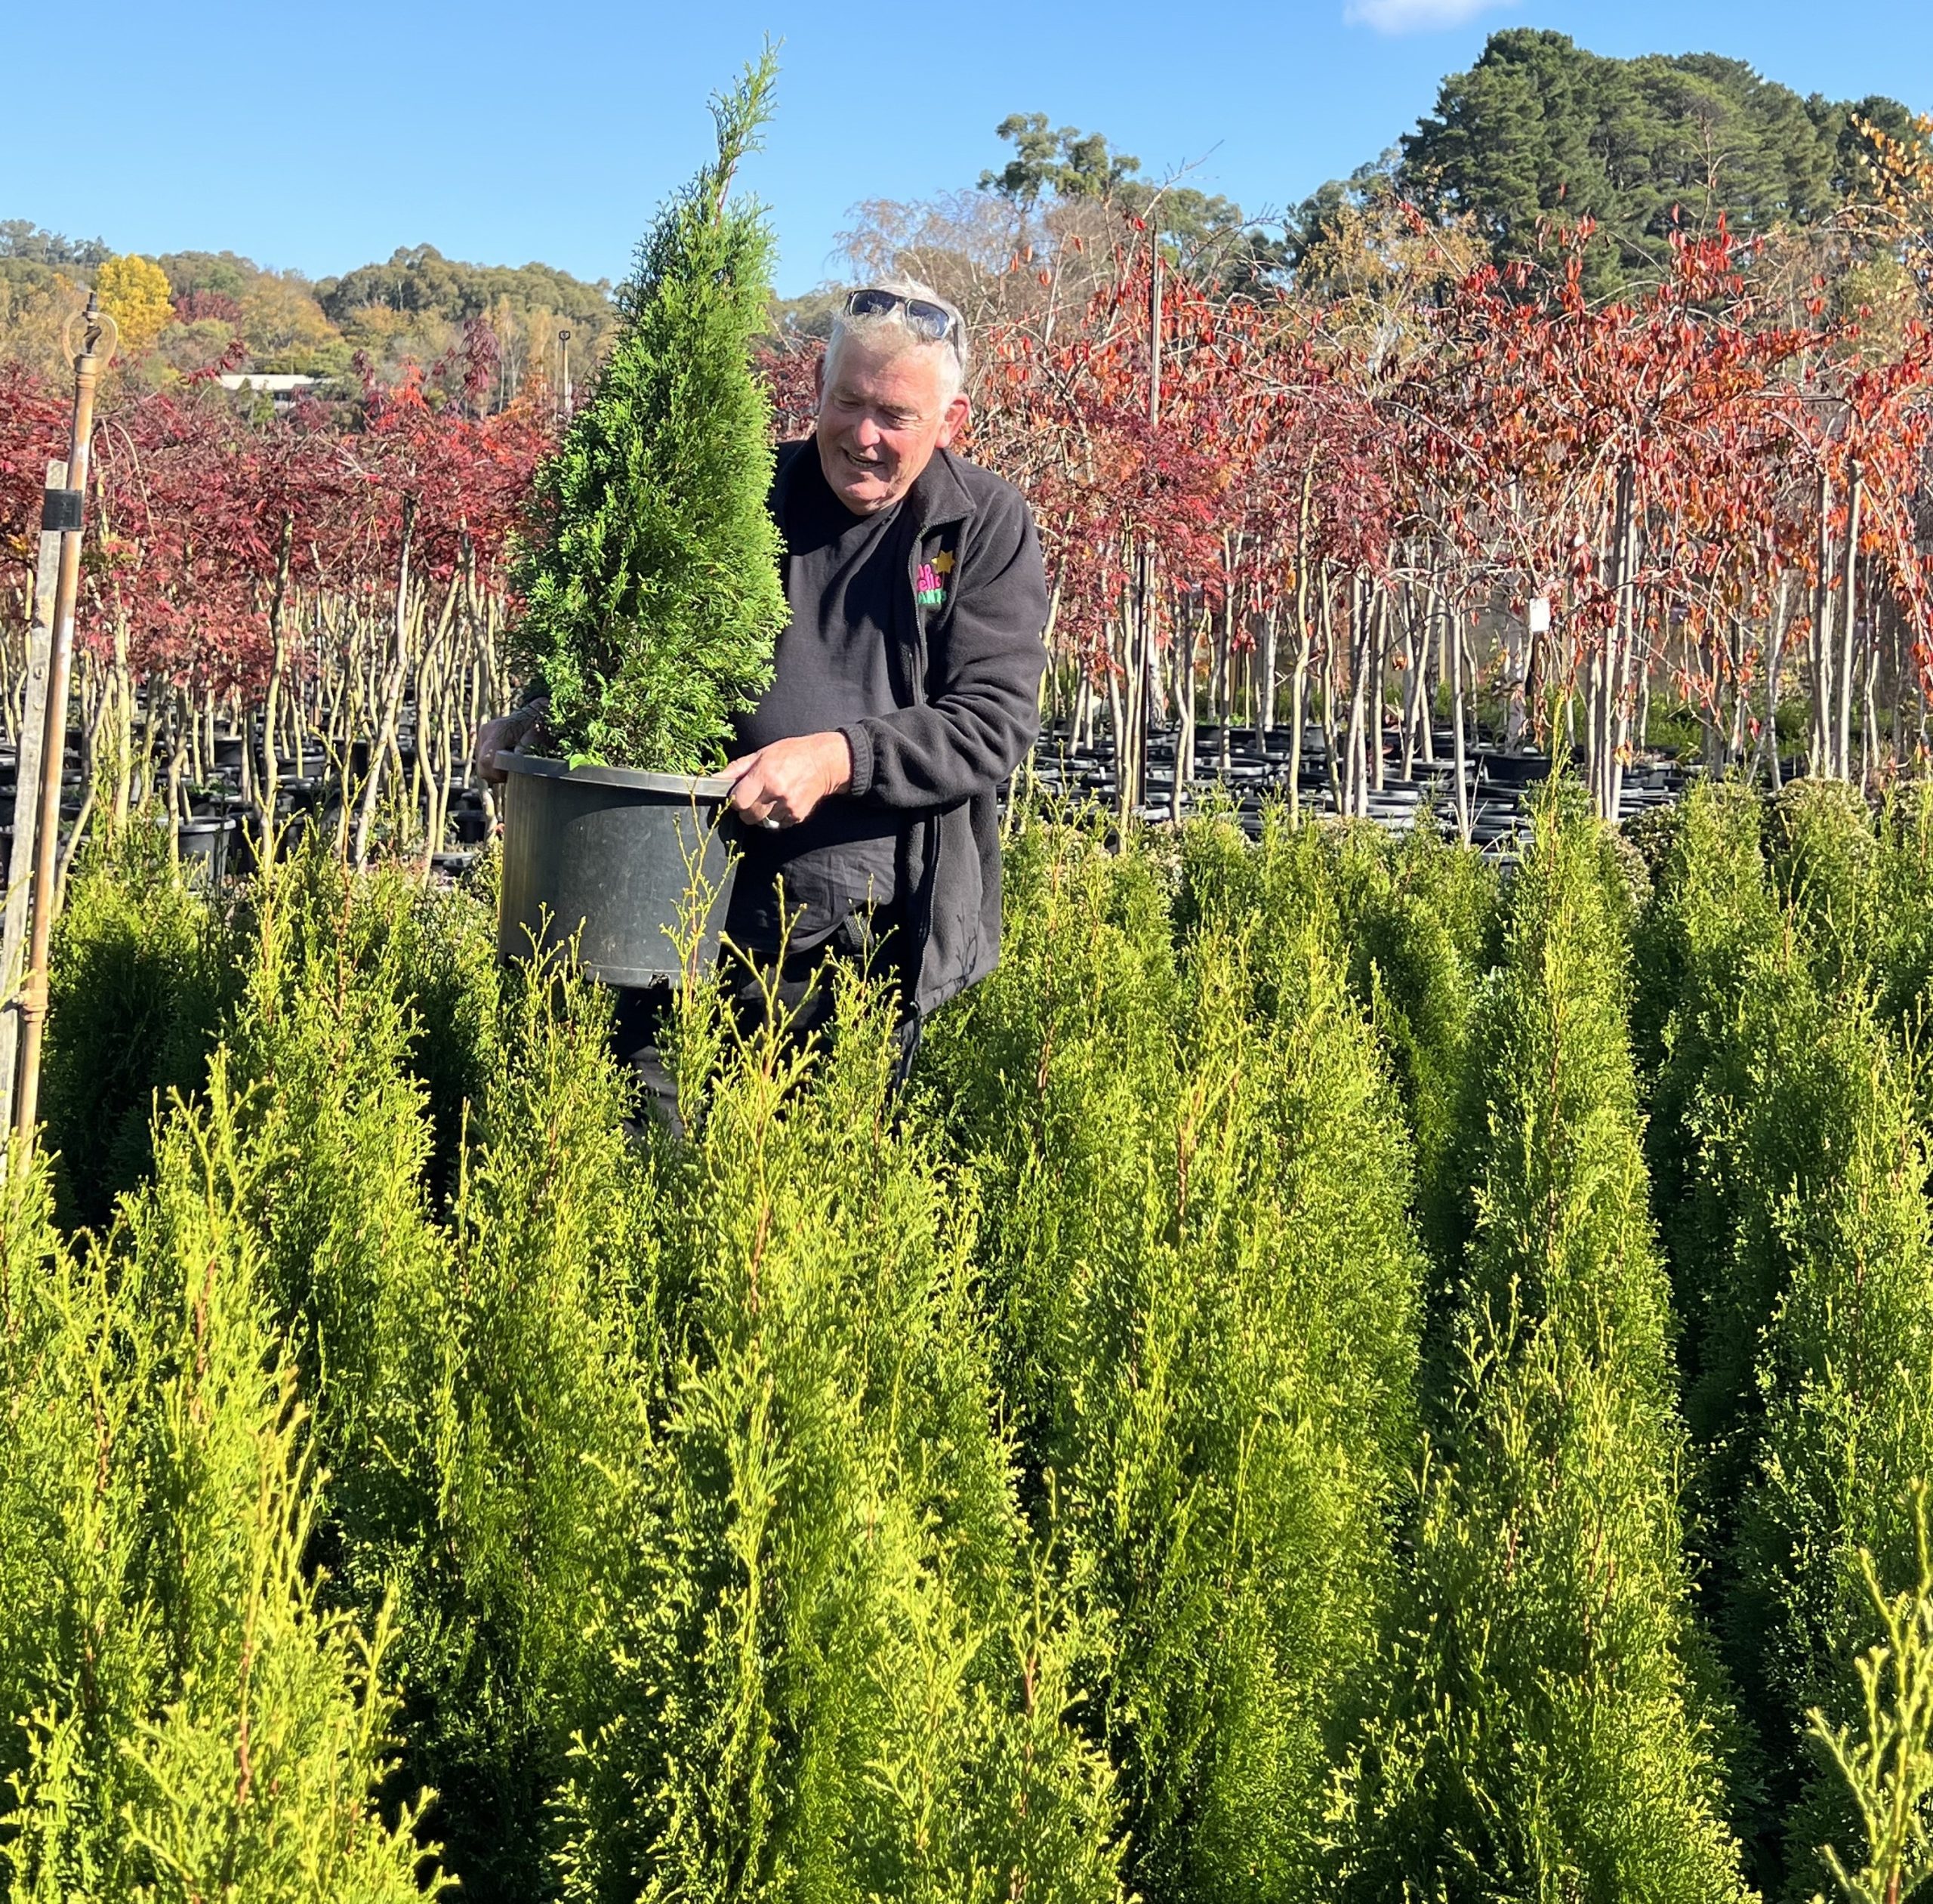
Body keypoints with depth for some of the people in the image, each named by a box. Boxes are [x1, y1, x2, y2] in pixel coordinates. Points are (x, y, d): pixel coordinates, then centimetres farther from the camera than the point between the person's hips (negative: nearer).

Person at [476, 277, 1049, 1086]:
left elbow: (995, 722, -9)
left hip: (880, 950, -1)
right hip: (704, 933, 1)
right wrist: (538, 722, -8)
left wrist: (841, 758, -24)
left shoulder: (988, 526, 0)